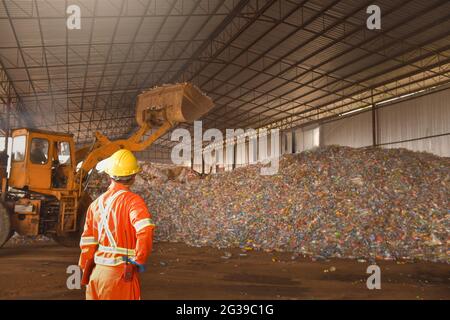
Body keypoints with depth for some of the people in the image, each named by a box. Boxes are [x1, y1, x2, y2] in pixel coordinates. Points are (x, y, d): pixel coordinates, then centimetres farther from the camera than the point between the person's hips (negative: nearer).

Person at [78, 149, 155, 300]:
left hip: (97, 272, 6)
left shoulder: (96, 203, 6)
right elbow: (145, 231, -30)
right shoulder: (133, 200, -13)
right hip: (121, 273, -6)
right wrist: (140, 260, -15)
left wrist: (86, 273, 19)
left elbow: (87, 243, 9)